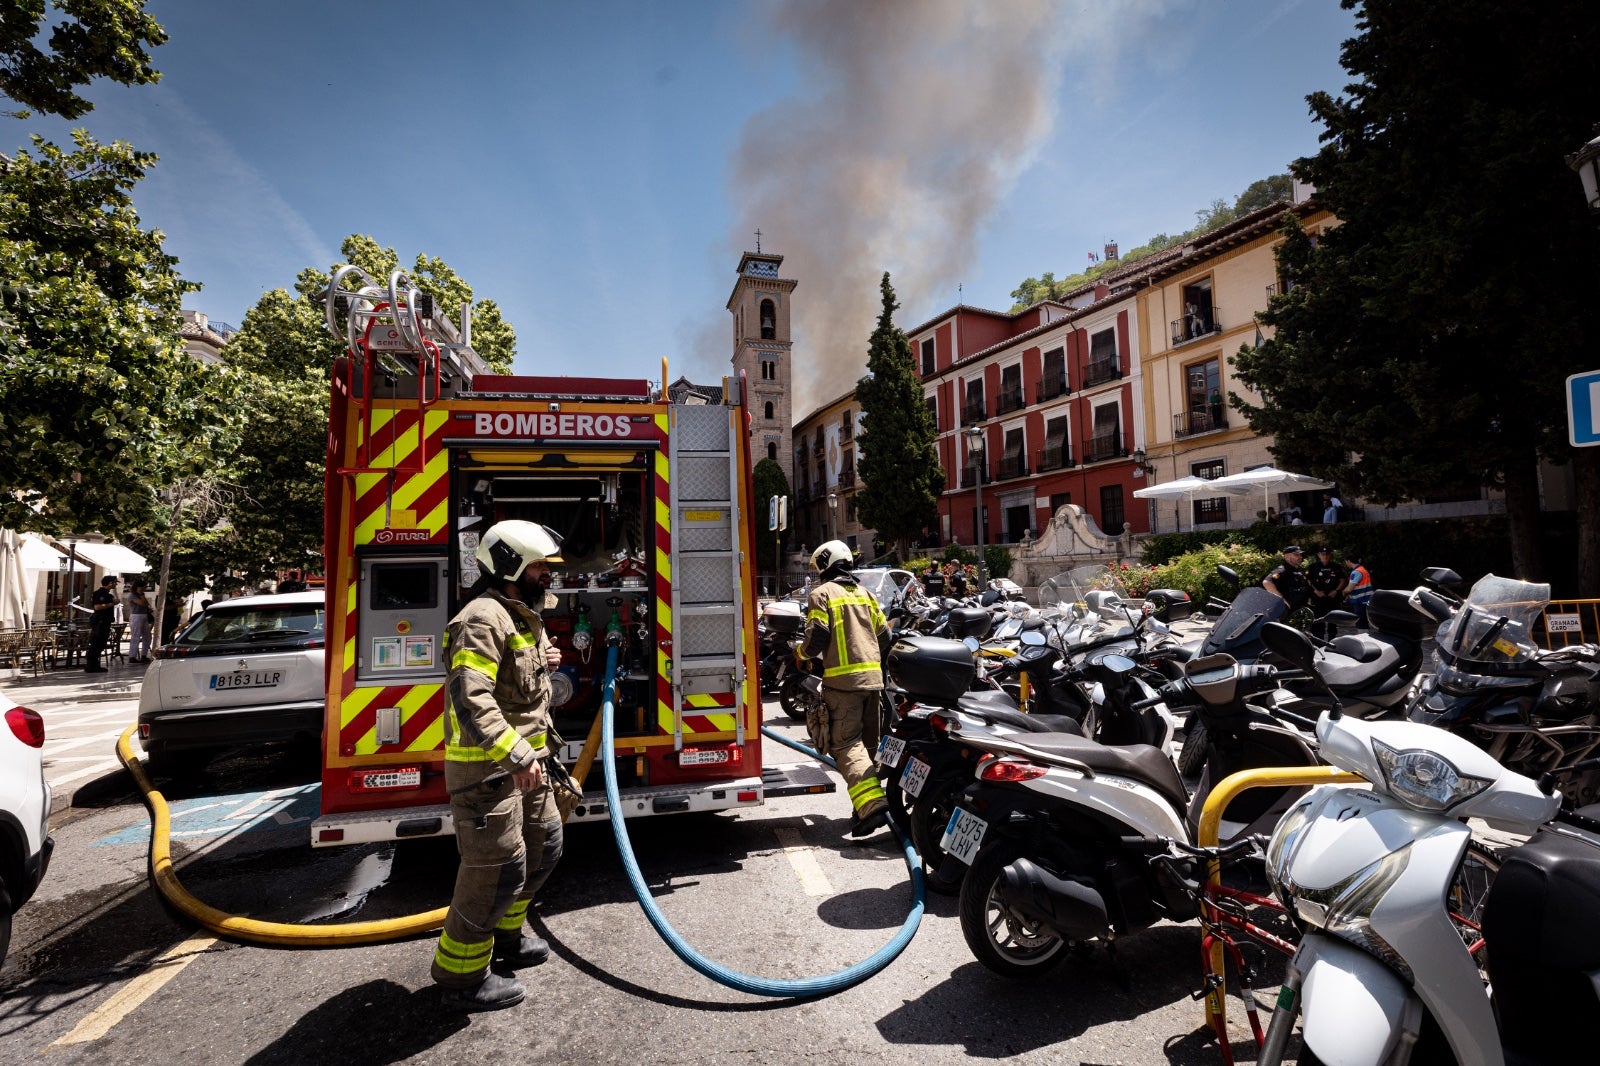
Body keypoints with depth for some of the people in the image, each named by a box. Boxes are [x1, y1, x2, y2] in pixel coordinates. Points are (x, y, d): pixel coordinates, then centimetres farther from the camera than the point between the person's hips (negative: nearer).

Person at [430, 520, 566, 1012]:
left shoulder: (525, 617, 14)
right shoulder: (484, 619, -20)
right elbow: (471, 698, -31)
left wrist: (542, 664, 10)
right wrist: (515, 756, -36)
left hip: (523, 761, 10)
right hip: (485, 768, -10)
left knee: (545, 846, 20)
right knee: (498, 867, -2)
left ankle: (504, 933, 40)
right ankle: (461, 977, 17)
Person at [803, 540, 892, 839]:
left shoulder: (821, 593, -3)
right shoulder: (865, 593, 17)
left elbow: (817, 636, -11)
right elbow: (884, 636, 16)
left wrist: (802, 653, 9)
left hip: (843, 679, -7)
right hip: (872, 678, 7)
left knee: (846, 743, -7)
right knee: (868, 743, 14)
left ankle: (871, 803, -20)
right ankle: (868, 803, 19)